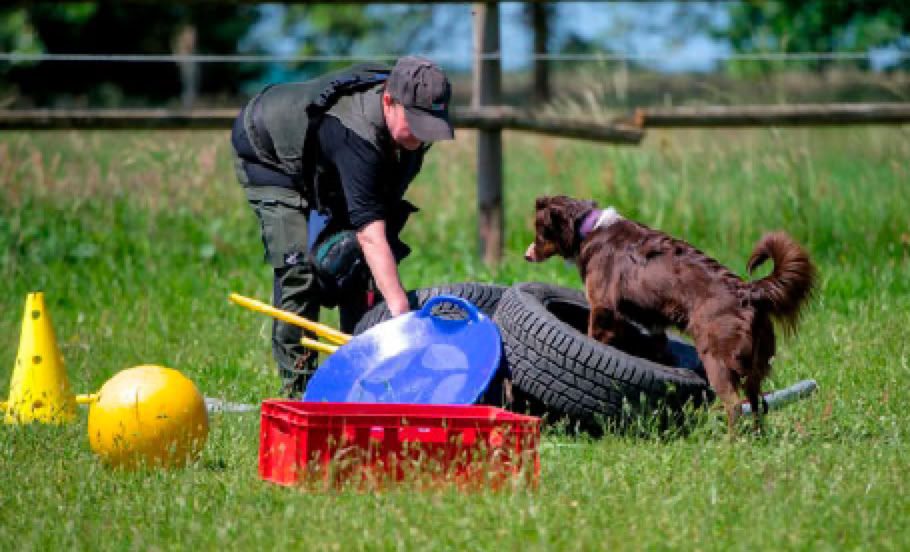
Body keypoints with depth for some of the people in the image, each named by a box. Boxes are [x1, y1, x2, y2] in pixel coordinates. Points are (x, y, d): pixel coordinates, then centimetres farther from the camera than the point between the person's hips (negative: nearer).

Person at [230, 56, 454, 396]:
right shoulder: (357, 133, -45)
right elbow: (371, 235, -51)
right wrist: (401, 311, -57)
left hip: (323, 171, 7)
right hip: (270, 157, -7)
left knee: (358, 264, -1)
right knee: (300, 266, -21)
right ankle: (296, 387, -14)